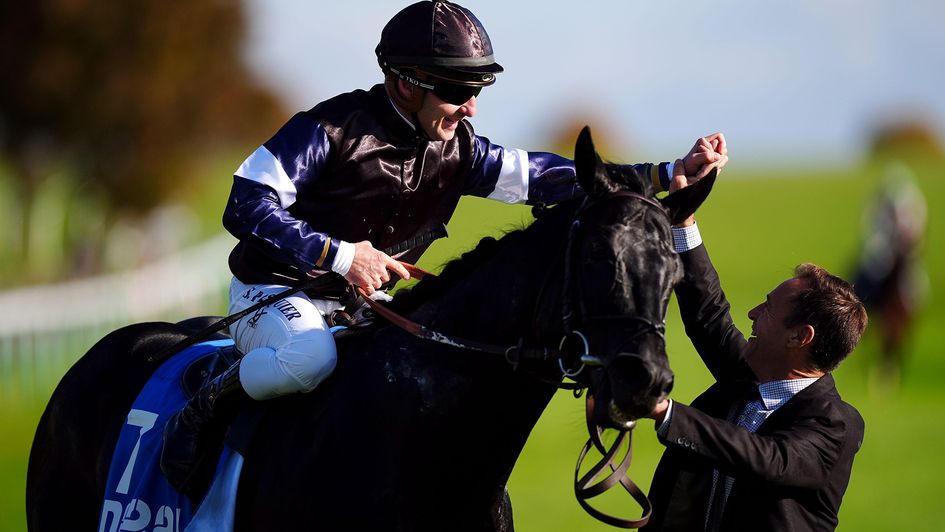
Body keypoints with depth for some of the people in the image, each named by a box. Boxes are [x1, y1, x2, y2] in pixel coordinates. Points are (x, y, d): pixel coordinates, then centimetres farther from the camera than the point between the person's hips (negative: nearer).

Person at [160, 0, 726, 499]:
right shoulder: (333, 129, -20)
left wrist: (671, 173, -14)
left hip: (364, 302, 7)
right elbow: (246, 208, -23)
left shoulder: (456, 149, -1)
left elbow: (541, 177, -5)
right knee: (311, 357, -38)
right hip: (276, 293, -7)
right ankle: (205, 411, -13)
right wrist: (340, 256, -31)